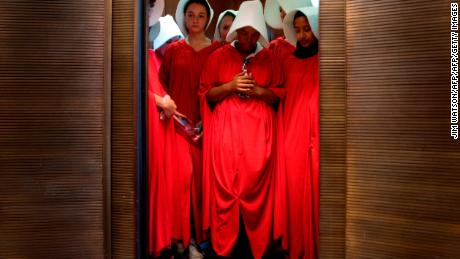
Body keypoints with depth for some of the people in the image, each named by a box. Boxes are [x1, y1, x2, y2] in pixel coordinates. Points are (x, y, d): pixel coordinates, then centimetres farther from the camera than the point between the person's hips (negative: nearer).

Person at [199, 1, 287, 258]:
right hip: (226, 131, 0)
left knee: (257, 190, 0)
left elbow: (279, 95, 10)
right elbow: (205, 94, 5)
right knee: (225, 189, -1)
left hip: (258, 133, 1)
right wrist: (230, 86, -11)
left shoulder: (268, 58, 9)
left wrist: (258, 90, -9)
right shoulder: (219, 56, 6)